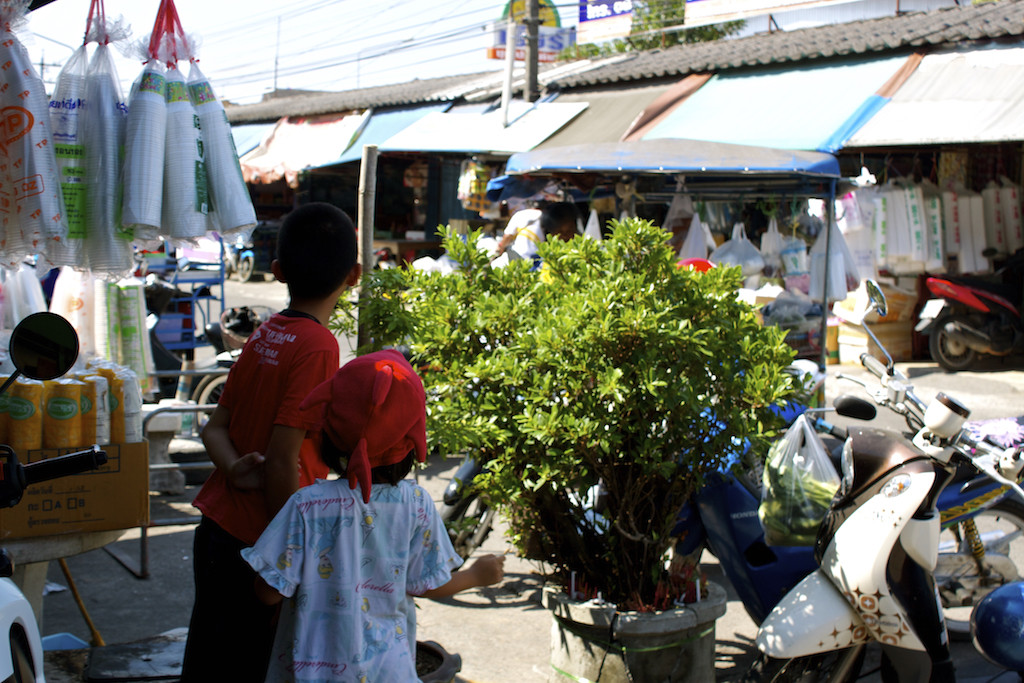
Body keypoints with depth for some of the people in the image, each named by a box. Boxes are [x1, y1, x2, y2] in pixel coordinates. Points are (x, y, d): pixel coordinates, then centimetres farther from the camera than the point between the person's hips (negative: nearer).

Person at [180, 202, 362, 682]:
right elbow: (282, 460, -21)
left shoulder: (264, 336, 5)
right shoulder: (317, 346, -17)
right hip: (256, 545, -7)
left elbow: (215, 428, 7)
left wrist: (234, 469, -10)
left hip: (215, 529, 7)